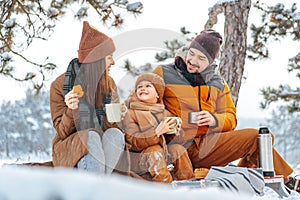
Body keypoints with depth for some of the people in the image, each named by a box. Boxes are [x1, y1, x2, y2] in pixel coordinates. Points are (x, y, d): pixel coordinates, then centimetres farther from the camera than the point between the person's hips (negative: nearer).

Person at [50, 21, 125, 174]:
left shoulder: (108, 83, 6)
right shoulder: (59, 85, -6)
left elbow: (112, 125, 6)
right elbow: (62, 132, -6)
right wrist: (71, 111, -26)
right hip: (68, 150, -3)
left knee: (115, 134, -30)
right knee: (91, 136, -36)